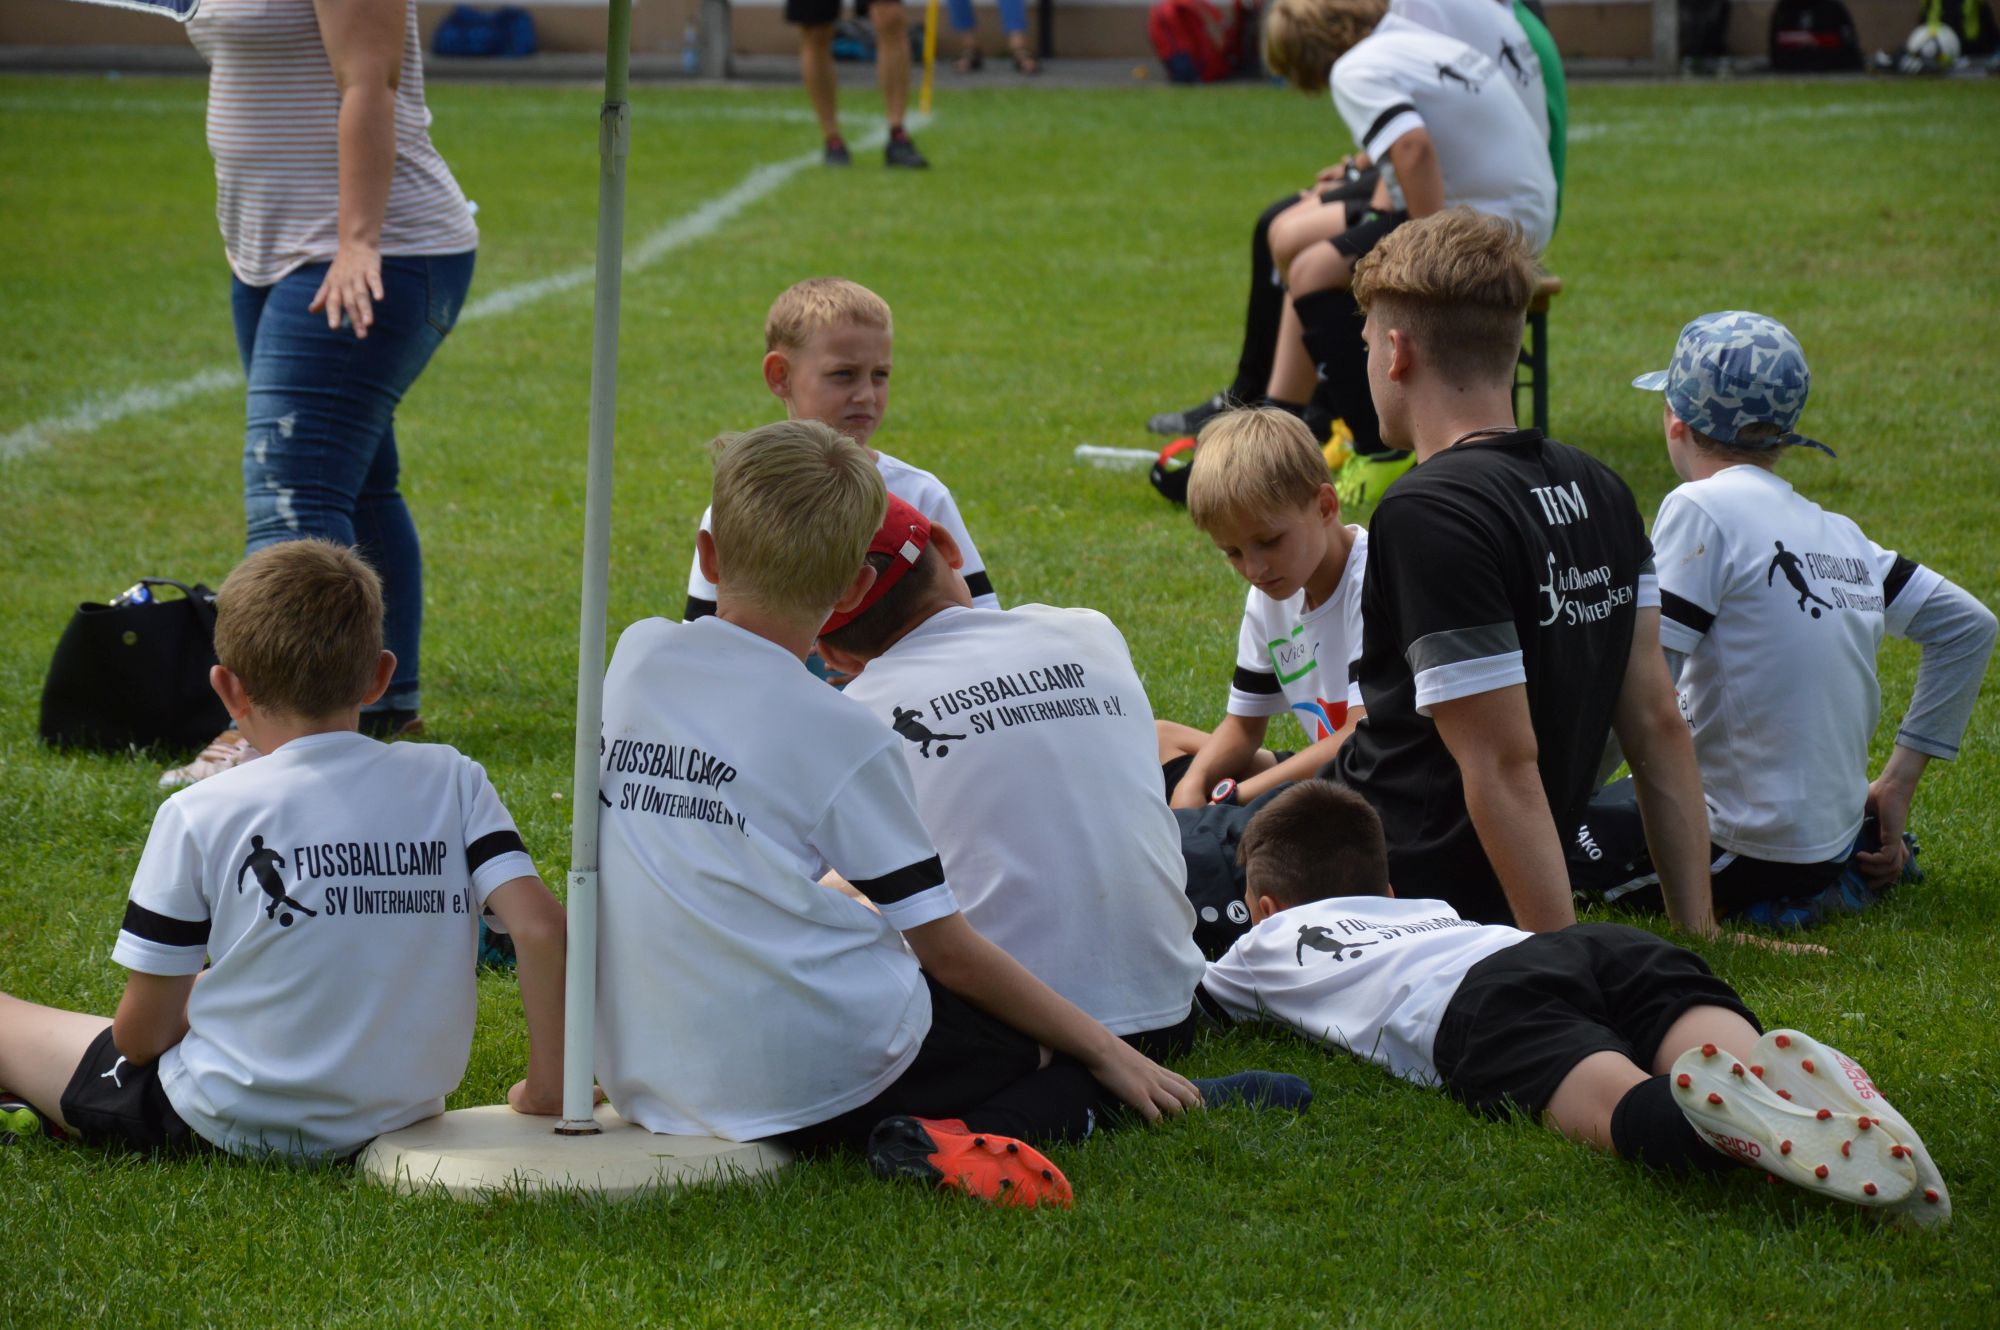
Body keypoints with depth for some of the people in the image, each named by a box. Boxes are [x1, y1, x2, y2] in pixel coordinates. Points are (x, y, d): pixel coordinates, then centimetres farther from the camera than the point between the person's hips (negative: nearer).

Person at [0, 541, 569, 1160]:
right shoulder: (452, 780, -5)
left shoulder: (200, 814, -12)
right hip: (400, 1114, 5)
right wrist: (546, 1086, -4)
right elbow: (541, 926, -15)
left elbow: (140, 1036, -9)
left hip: (237, 1125, -5)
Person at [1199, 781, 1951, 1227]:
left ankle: (1720, 1113, -65)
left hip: (1473, 1002, -5)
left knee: (1617, 1104, -34)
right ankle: (1786, 1077, -56)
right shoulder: (1427, 909, 48)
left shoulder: (1274, 939, 37)